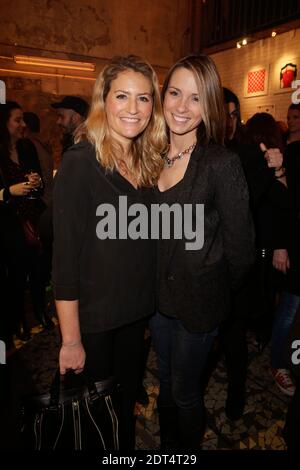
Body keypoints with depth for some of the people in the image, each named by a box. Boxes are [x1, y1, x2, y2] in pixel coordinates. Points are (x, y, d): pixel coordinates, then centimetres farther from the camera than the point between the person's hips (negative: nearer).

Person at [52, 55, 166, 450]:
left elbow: (146, 241, 8)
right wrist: (71, 340, -16)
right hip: (92, 318, -6)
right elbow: (65, 257, -18)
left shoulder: (147, 163, 3)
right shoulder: (79, 163, -17)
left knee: (127, 401, 24)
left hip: (136, 311, 6)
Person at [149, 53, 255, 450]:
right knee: (166, 384, 24)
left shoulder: (222, 164, -18)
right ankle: (167, 446, 51)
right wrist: (158, 281, 6)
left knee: (184, 392, 15)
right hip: (158, 294, 5)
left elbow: (239, 246, -13)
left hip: (199, 300, -5)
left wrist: (215, 289, -1)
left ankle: (189, 449, 46)